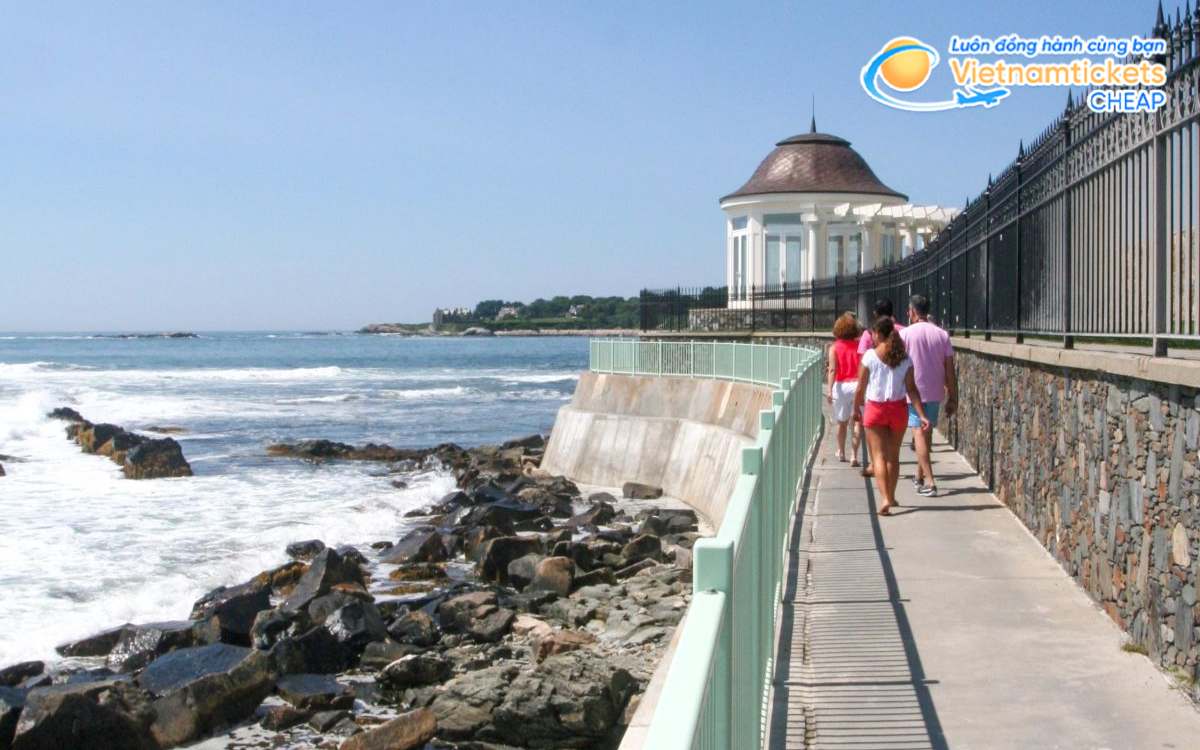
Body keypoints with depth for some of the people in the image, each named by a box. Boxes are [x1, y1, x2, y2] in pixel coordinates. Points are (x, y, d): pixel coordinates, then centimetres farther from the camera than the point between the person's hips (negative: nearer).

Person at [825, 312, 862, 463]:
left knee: (842, 422, 17)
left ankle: (841, 452, 33)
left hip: (841, 386, 1)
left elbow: (832, 370, -11)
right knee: (858, 423, 2)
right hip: (857, 384, -1)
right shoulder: (859, 345, 2)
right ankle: (854, 456, -6)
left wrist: (829, 390, -16)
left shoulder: (834, 347, -1)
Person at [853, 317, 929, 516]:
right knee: (893, 456, 18)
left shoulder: (870, 356, -9)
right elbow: (911, 389, -6)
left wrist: (857, 408, 11)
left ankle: (885, 498, -18)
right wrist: (922, 415, -5)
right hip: (898, 408, 3)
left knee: (879, 456, -2)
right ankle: (891, 497, 28)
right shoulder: (905, 358, -1)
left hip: (875, 408, -3)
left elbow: (861, 388, -5)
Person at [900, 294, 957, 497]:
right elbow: (950, 371, 2)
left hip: (913, 391, -4)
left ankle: (929, 482, -12)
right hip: (935, 392, 4)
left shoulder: (905, 334, -8)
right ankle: (919, 476, 30)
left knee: (919, 434, -3)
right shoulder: (942, 335, 2)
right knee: (927, 433, 17)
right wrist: (953, 398, 7)